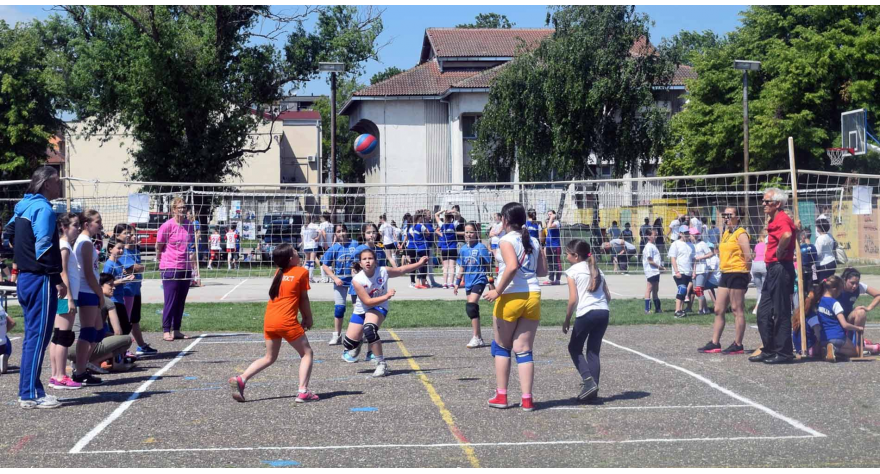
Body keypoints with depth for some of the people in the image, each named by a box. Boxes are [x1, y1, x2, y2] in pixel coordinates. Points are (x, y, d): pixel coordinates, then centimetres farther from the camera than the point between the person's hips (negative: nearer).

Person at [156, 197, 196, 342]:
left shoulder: (189, 225, 7)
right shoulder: (167, 226, -10)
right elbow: (158, 247, -3)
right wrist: (162, 261, 3)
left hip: (186, 268, 6)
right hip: (170, 269, -6)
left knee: (181, 301, 10)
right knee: (170, 301, -3)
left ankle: (176, 330, 18)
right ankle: (166, 331, 4)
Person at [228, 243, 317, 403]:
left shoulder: (278, 272, 17)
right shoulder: (302, 272, -1)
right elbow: (304, 299, 2)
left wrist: (303, 317, 20)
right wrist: (308, 318, 14)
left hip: (269, 320, 6)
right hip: (286, 321, -6)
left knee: (269, 357, 19)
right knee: (307, 353, 8)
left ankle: (241, 379, 2)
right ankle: (303, 391, -3)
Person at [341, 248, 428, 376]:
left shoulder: (383, 271, -17)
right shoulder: (357, 280, -23)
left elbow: (401, 270, 2)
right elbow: (367, 302, -24)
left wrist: (419, 263, 3)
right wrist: (386, 296, -31)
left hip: (378, 308, -1)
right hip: (361, 310, 1)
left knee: (369, 329, -34)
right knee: (348, 343, -2)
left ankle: (381, 364, -23)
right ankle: (358, 342, 39)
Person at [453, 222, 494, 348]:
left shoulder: (481, 248, -9)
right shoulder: (463, 249, 7)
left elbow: (488, 265, -5)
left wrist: (490, 282, -6)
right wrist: (457, 283, 14)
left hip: (479, 280, -6)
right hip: (468, 282, 6)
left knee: (471, 307, -18)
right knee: (473, 309, 9)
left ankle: (476, 338, -12)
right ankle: (479, 338, 19)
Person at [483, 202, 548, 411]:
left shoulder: (506, 240, -9)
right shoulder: (533, 242, 11)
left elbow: (512, 267, -24)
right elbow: (542, 271, 13)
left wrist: (497, 291, -18)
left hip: (511, 297, -5)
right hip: (532, 296, 5)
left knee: (502, 347, 13)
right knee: (524, 350, 7)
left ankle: (501, 396, 15)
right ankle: (527, 399, 2)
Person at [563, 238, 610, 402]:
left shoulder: (573, 271, 0)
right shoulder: (597, 270, 17)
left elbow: (573, 299, -6)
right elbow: (608, 296, 14)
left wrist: (567, 320, 2)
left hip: (586, 314, -6)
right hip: (603, 312, 6)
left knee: (574, 348, 11)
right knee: (593, 350, 13)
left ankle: (588, 380, -6)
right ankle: (593, 388, 9)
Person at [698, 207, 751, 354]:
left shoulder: (740, 234, -10)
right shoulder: (725, 233, 17)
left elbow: (748, 256, -15)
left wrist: (745, 273, -9)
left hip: (737, 274, -9)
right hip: (725, 274, 9)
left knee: (737, 310, -3)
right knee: (718, 310, 9)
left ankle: (737, 345, 2)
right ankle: (715, 343, 14)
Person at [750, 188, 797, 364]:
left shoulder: (782, 219, -14)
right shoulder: (774, 220, 18)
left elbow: (787, 235, -37)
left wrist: (779, 252, -22)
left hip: (781, 269, -11)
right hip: (773, 270, 11)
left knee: (781, 313, -4)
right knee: (763, 313, 12)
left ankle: (783, 352, 2)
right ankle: (769, 351, 18)